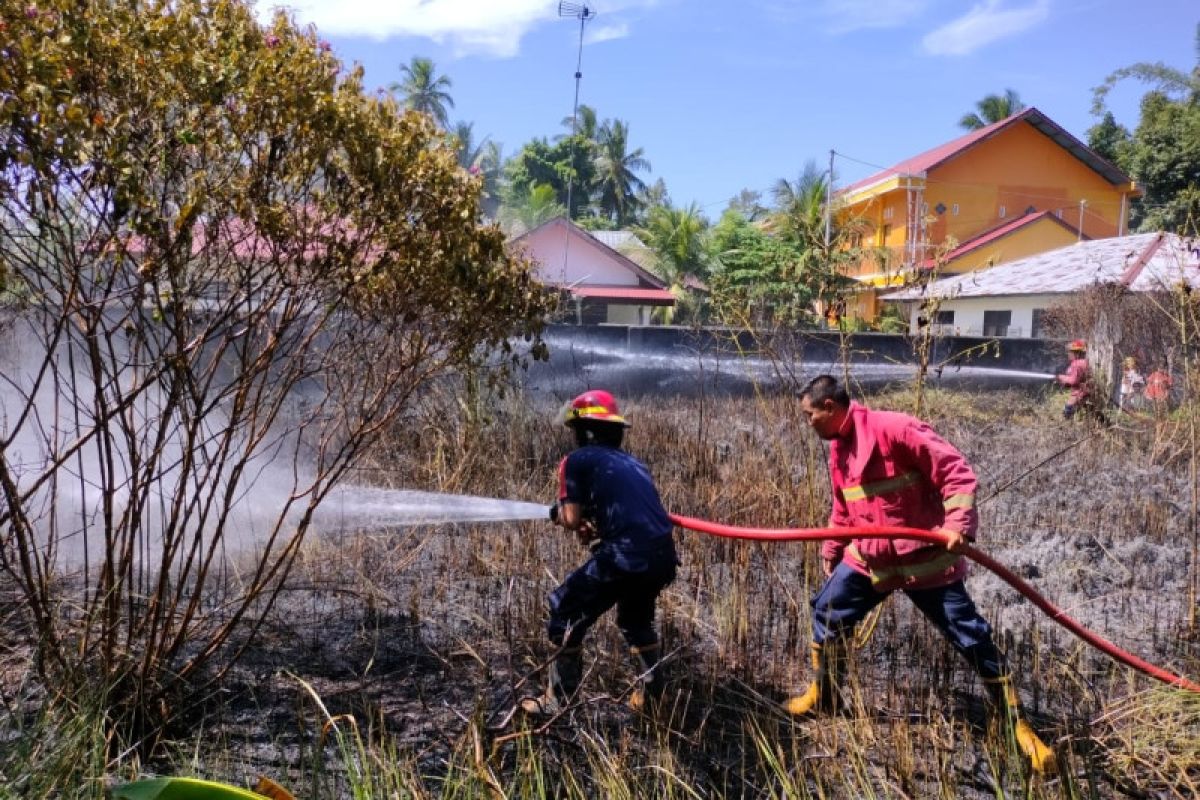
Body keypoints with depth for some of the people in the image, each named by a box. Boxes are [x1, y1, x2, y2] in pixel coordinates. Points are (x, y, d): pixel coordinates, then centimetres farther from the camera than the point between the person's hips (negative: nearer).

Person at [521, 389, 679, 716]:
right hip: (664, 555, 7)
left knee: (566, 613, 11)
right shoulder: (633, 463, 25)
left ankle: (558, 701, 15)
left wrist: (559, 513, 22)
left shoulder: (577, 460, 5)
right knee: (637, 620, 33)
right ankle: (650, 694, 35)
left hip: (626, 555, -7)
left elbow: (573, 520, 1)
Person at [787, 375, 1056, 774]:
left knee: (970, 636, -2)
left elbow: (956, 471, -21)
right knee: (827, 611, 12)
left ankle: (1017, 724, 10)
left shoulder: (893, 427, -20)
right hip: (868, 557, 8)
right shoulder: (838, 447, 8)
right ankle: (823, 696, 32)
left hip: (924, 557, -8)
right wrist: (830, 551, 24)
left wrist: (958, 524, -31)